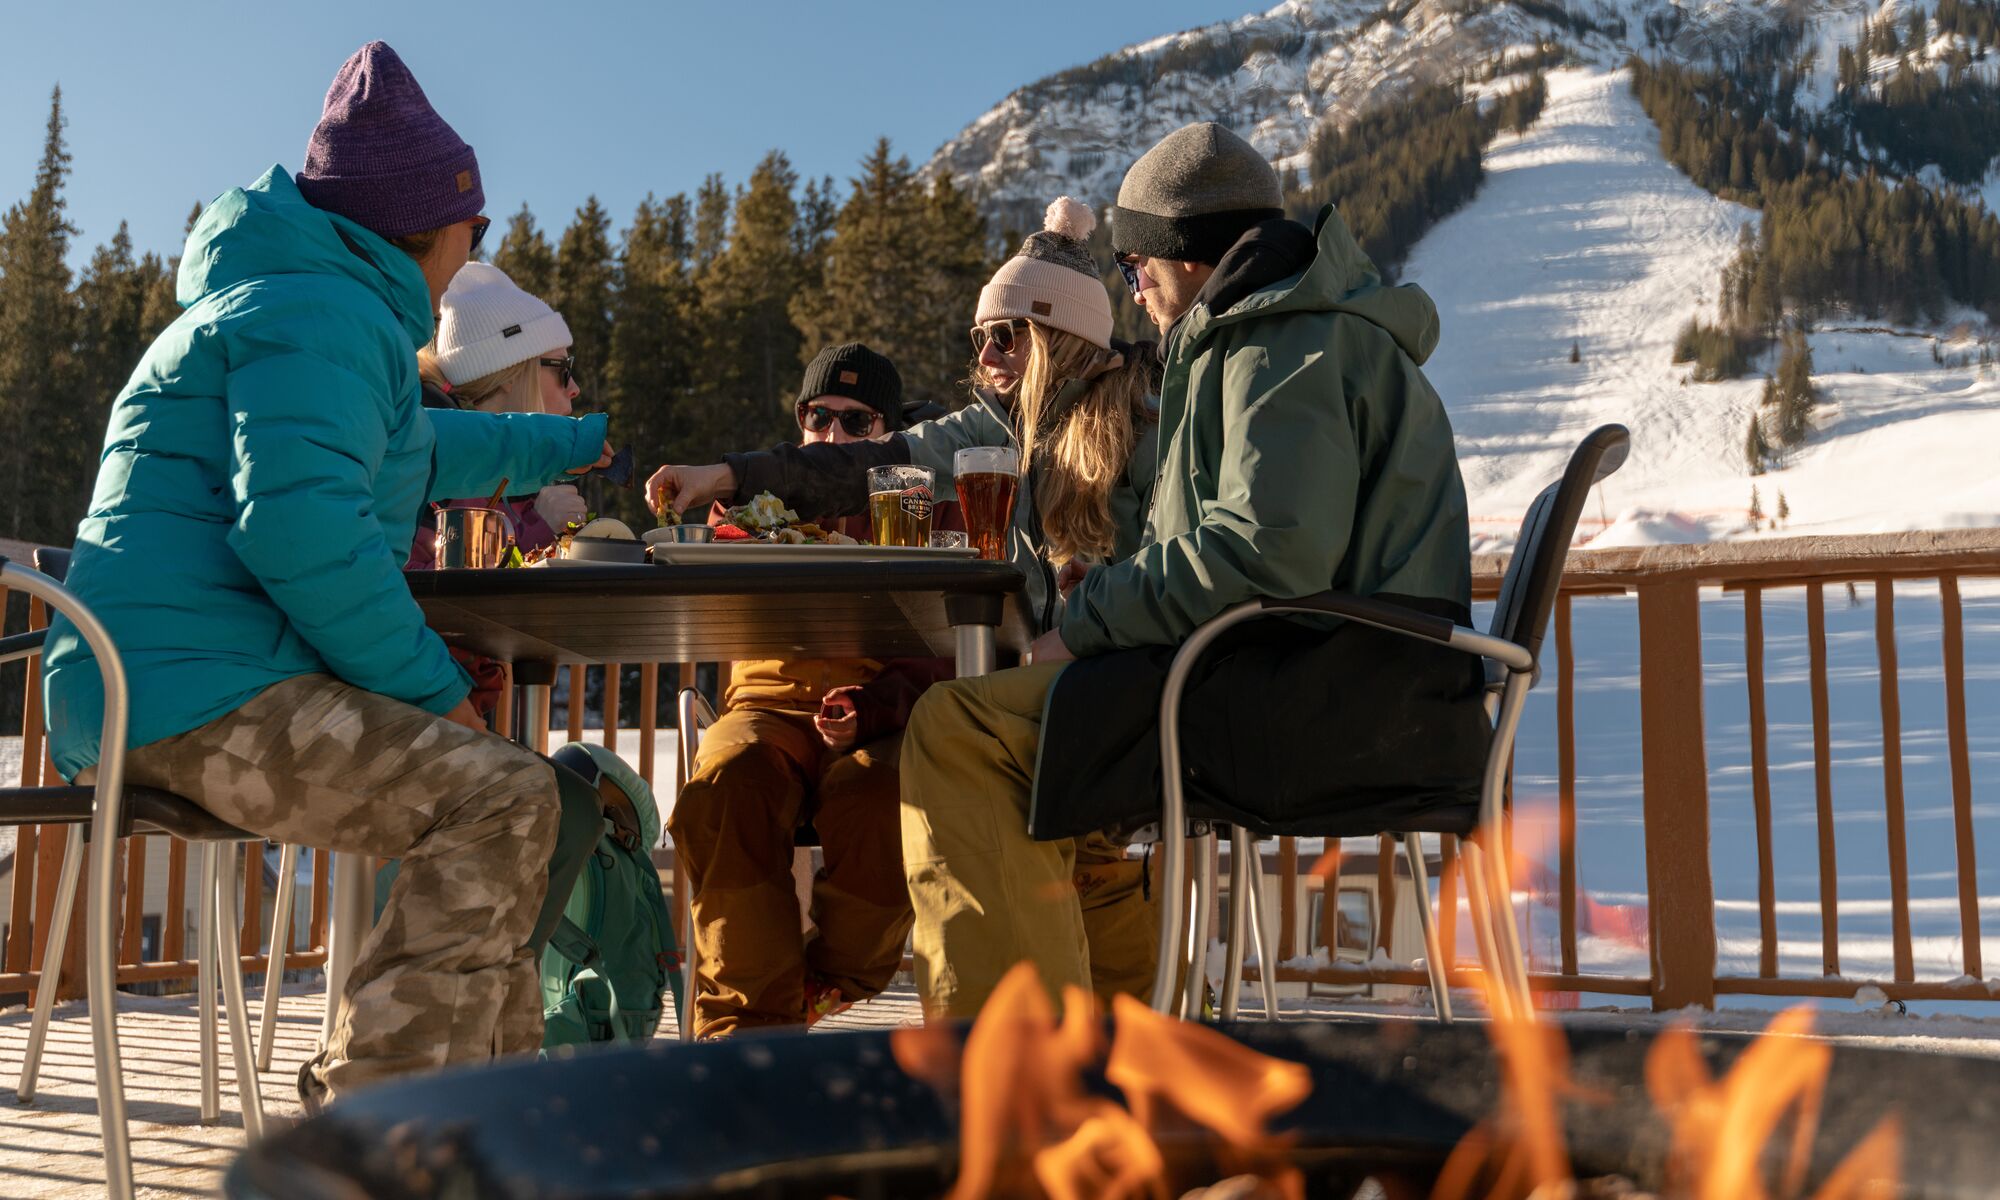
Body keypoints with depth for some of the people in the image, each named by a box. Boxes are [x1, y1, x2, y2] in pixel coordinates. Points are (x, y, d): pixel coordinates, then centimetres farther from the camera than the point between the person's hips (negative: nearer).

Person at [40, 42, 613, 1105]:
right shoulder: (316, 312, -9)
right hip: (192, 693, -11)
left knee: (500, 792, 17)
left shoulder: (306, 308, 27)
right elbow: (298, 525, -25)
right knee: (502, 799, -24)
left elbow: (415, 453, 45)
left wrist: (575, 444, 54)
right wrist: (434, 685, -17)